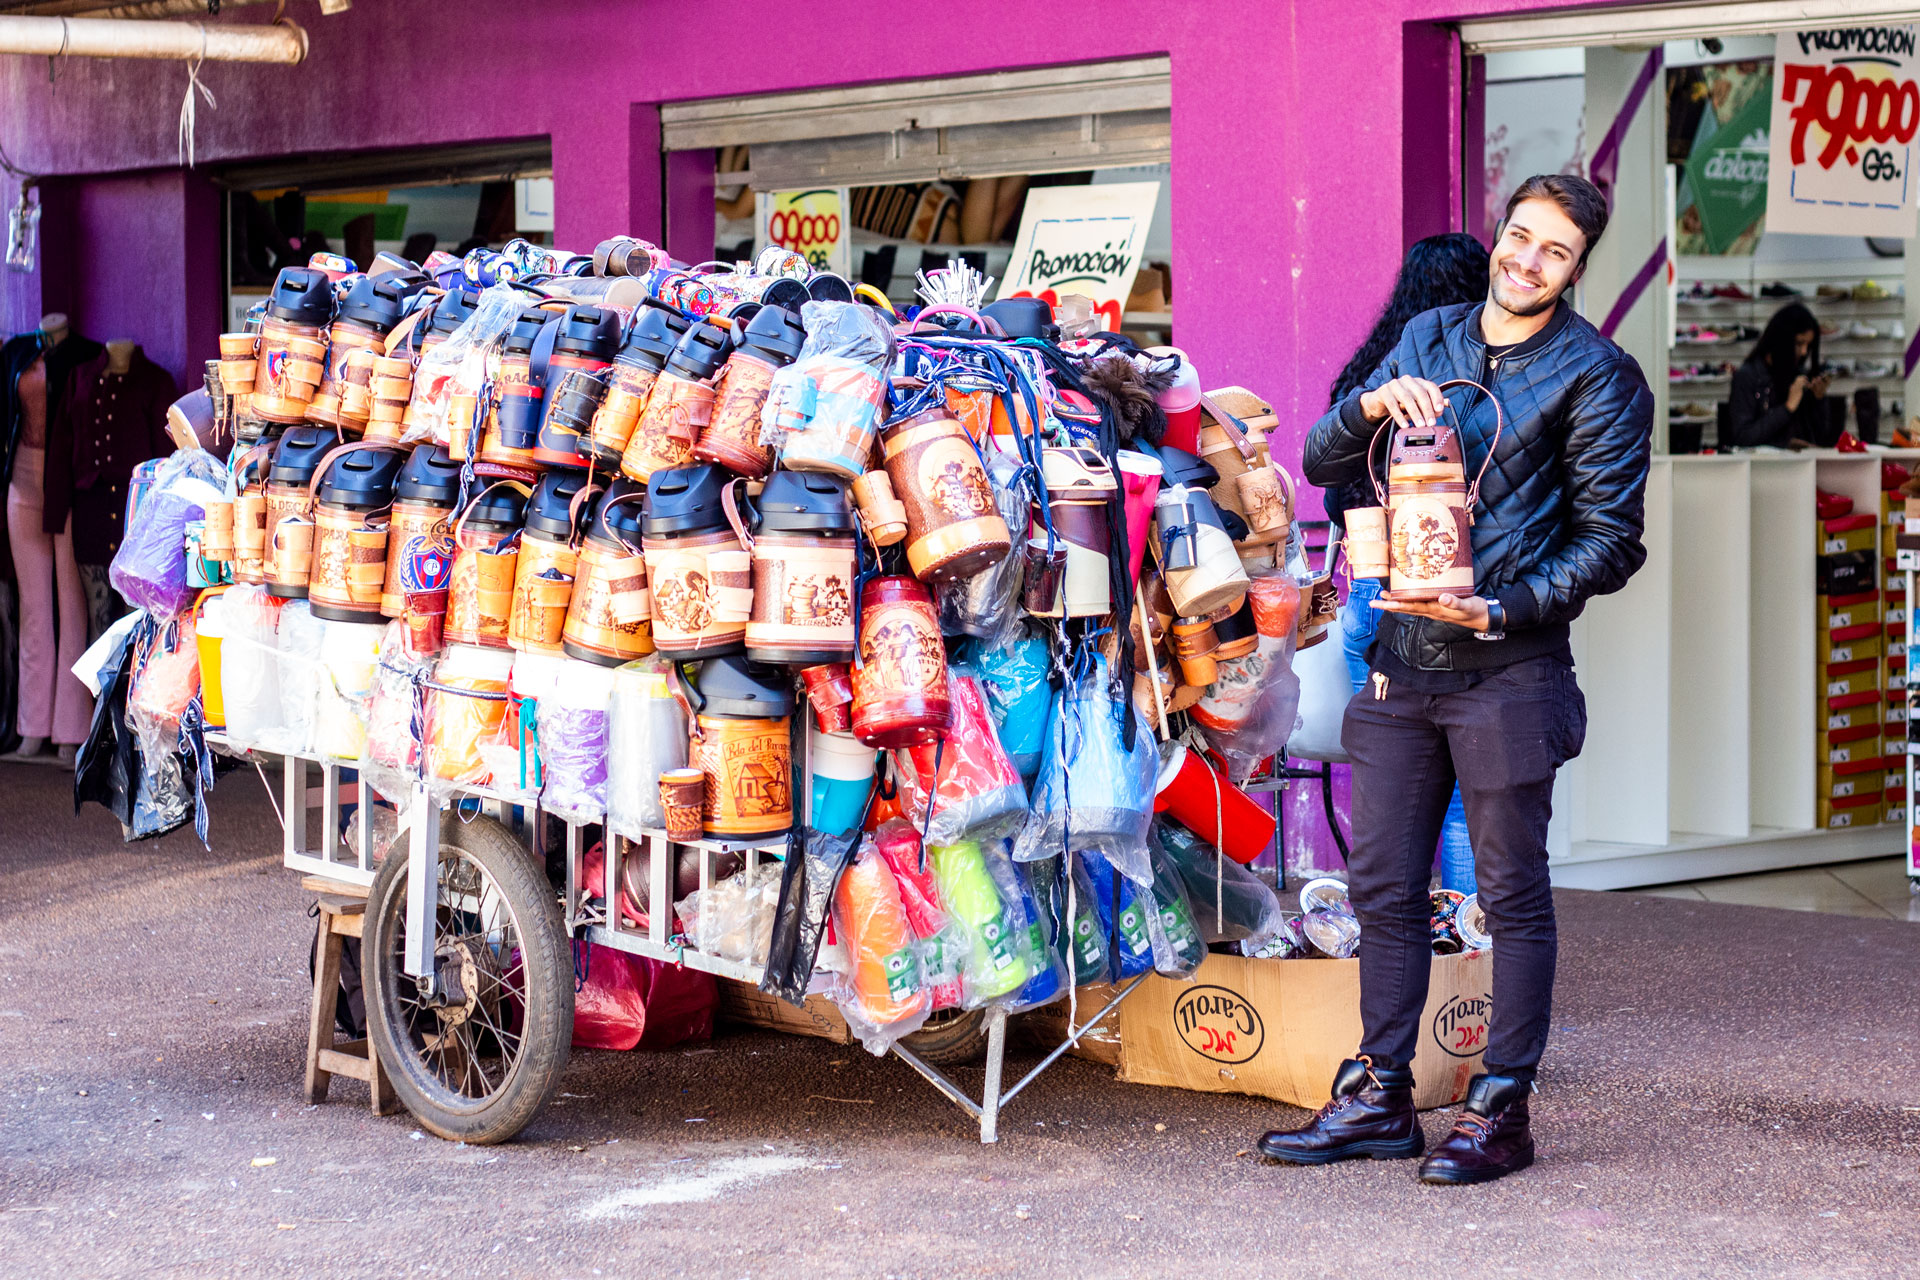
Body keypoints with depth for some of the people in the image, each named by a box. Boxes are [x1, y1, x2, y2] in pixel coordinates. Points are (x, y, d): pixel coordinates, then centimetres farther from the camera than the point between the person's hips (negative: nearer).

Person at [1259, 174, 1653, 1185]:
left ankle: (1500, 1111, 10)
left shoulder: (1597, 377, -2)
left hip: (1508, 673, -5)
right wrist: (1371, 406, -10)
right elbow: (1322, 465, 11)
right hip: (1401, 658, 5)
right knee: (1383, 886, 10)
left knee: (1512, 893, 2)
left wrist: (1504, 611, -17)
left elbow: (1612, 541, -5)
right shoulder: (1426, 340, 13)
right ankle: (1379, 1099, 20)